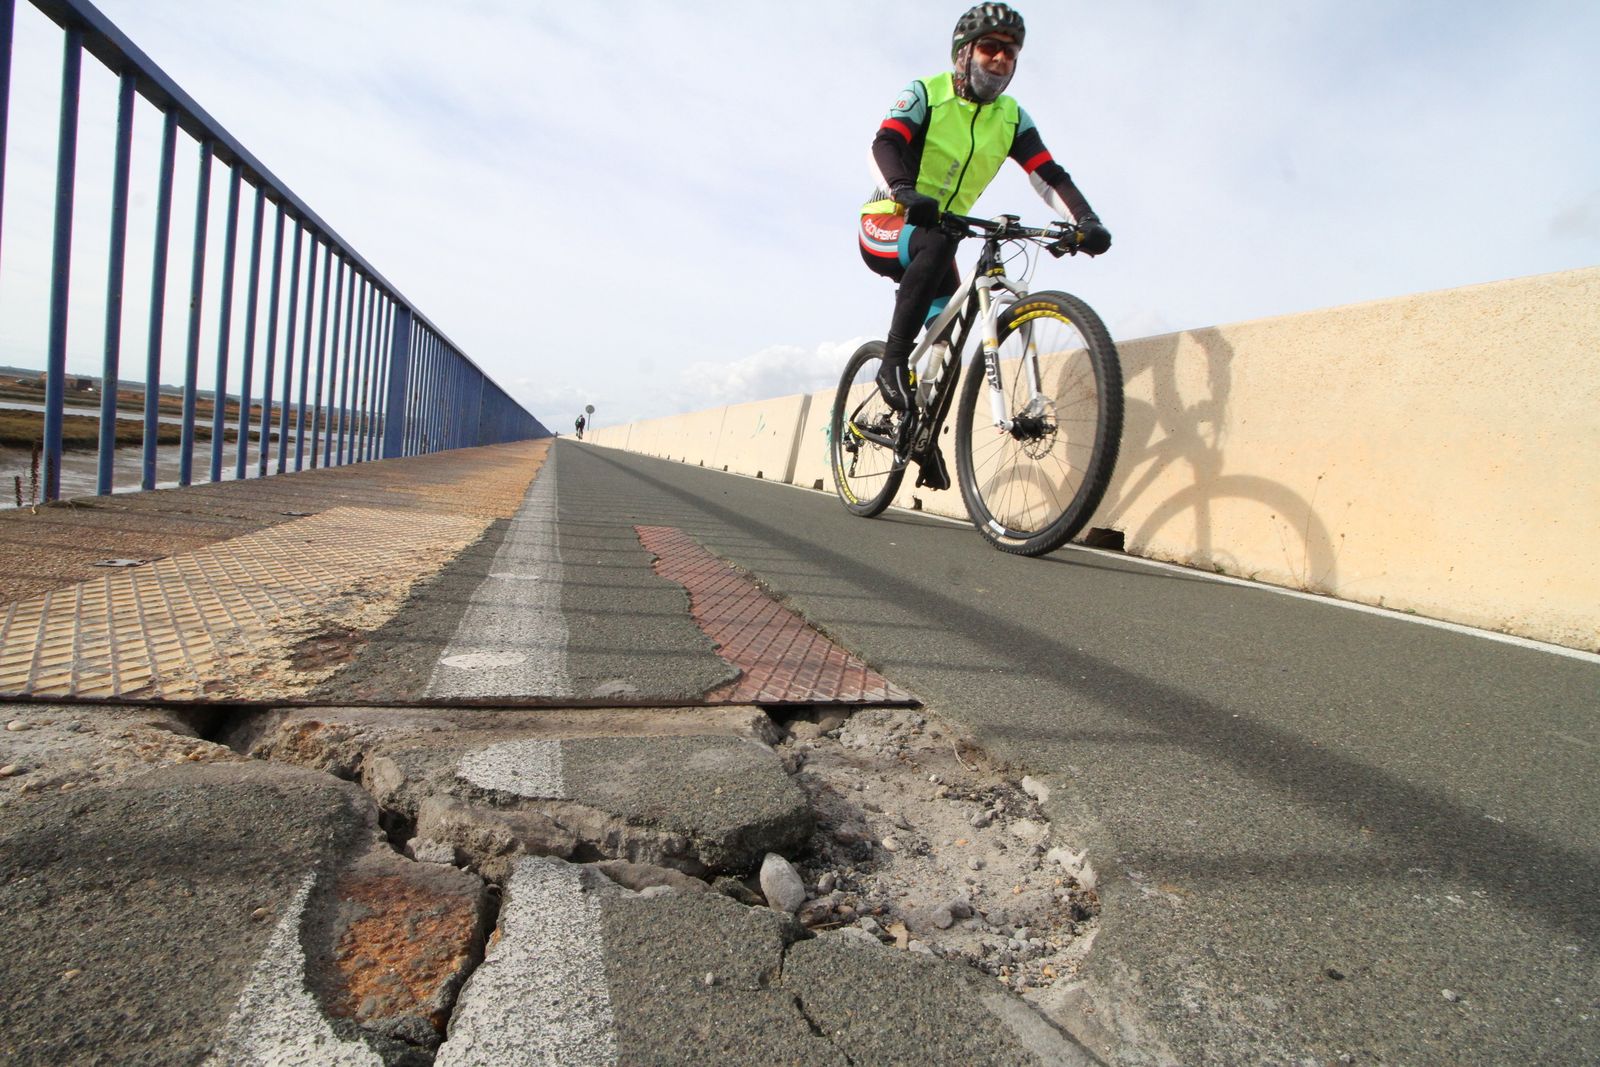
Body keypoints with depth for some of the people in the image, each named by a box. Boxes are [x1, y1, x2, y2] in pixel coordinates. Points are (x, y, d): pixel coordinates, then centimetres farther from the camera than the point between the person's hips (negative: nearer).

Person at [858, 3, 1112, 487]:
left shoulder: (1012, 118, 6)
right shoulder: (925, 94, -6)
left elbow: (1048, 174, -6)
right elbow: (885, 144, -24)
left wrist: (1086, 221, -24)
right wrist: (907, 192, -46)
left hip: (936, 239, 5)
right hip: (887, 226, -5)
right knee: (937, 245, -38)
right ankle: (892, 362, -33)